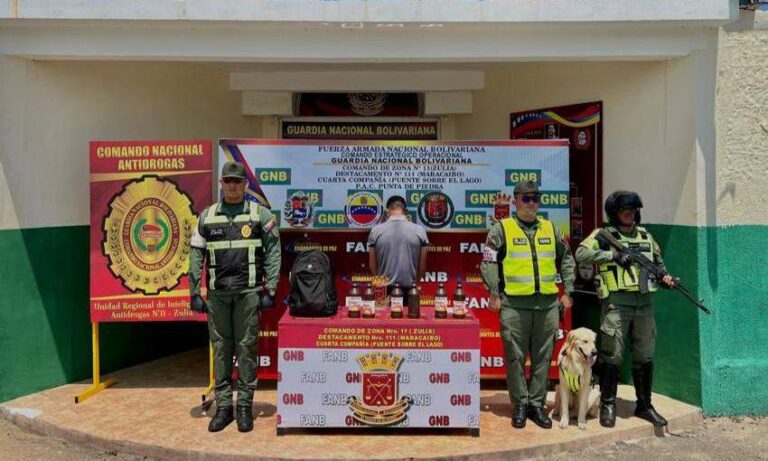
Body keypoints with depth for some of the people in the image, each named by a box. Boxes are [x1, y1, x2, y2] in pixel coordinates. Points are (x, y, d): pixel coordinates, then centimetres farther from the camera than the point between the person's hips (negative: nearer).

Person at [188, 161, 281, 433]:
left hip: (248, 291, -2)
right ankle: (223, 406, 18)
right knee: (220, 348, 7)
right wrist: (194, 293, 4)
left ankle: (245, 406, 13)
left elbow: (273, 253, 0)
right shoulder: (207, 217, 11)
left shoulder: (260, 214, 3)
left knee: (246, 347, 2)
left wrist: (270, 290, -6)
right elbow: (196, 257, 10)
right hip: (217, 292, 3)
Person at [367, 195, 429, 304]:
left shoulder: (376, 230, -3)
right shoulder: (419, 230, -3)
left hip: (384, 290, 0)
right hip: (409, 290, 0)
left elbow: (372, 265, 4)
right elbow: (422, 266, 3)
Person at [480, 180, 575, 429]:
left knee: (543, 357, 8)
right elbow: (488, 263, -1)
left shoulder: (551, 229, 14)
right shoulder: (501, 229, 2)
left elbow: (566, 260, 20)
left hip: (548, 304, 4)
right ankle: (520, 405, 15)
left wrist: (567, 292, 13)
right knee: (515, 357, 2)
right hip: (514, 304, -3)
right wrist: (494, 294, -7)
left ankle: (537, 404, 20)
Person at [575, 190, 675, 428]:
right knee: (612, 356, -2)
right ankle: (608, 406, 11)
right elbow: (581, 253, -16)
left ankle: (644, 405, 25)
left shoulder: (645, 235, 16)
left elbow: (658, 261, 27)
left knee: (644, 357, 12)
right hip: (616, 303, -5)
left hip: (644, 303, 6)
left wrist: (664, 276, 7)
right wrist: (613, 255, -20)